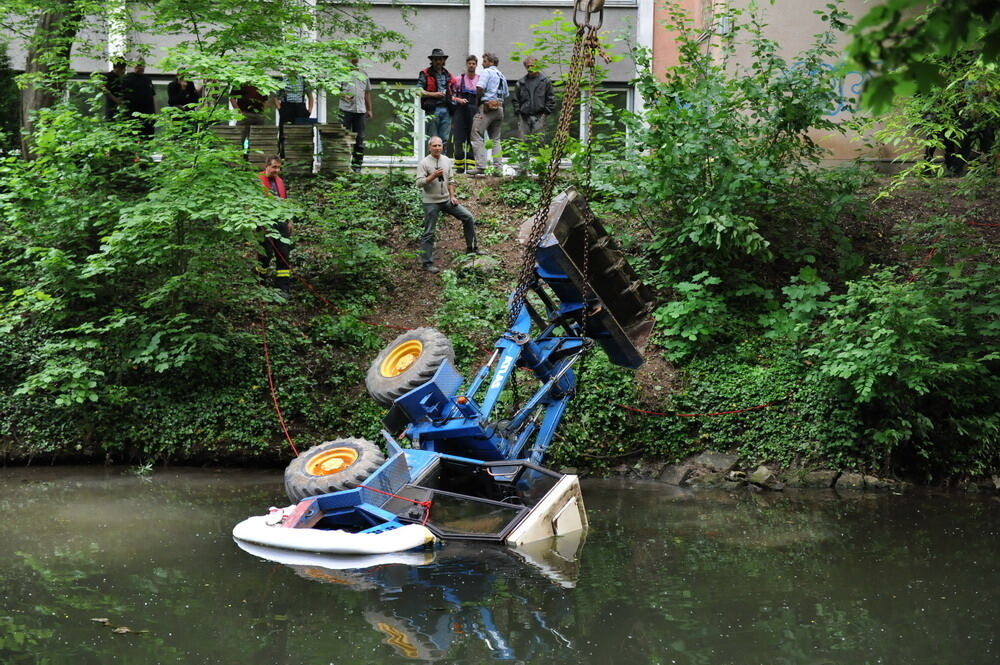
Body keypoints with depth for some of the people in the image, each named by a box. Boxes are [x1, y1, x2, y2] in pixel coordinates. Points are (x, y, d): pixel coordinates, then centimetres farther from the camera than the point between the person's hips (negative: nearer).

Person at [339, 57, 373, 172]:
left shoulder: (364, 75, 18)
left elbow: (367, 93, 22)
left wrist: (369, 109, 17)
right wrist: (343, 96, -16)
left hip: (360, 110, 4)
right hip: (346, 110, -4)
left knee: (359, 138, 3)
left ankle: (357, 165, 8)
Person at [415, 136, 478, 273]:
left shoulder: (447, 160, 7)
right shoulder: (424, 163, -11)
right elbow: (419, 183, -17)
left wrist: (452, 196, 6)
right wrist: (433, 176, -27)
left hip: (446, 200, 6)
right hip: (431, 203, -6)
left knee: (468, 217, 4)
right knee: (428, 233, -1)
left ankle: (471, 248, 17)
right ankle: (427, 263, 4)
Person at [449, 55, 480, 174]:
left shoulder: (480, 80, 8)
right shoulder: (459, 79, 5)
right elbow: (450, 95, 7)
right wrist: (458, 99, -10)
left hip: (475, 112, 1)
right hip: (460, 111, -1)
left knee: (472, 140, -2)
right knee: (459, 140, -4)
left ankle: (471, 166, 0)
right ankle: (459, 166, 2)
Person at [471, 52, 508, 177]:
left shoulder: (487, 72, -4)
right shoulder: (501, 75, 19)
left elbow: (480, 88, -16)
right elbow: (506, 94, 23)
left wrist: (477, 100, -3)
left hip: (487, 107, -8)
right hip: (499, 108, 8)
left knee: (477, 137, -7)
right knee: (495, 139, 14)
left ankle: (480, 168, -17)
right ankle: (498, 168, 7)